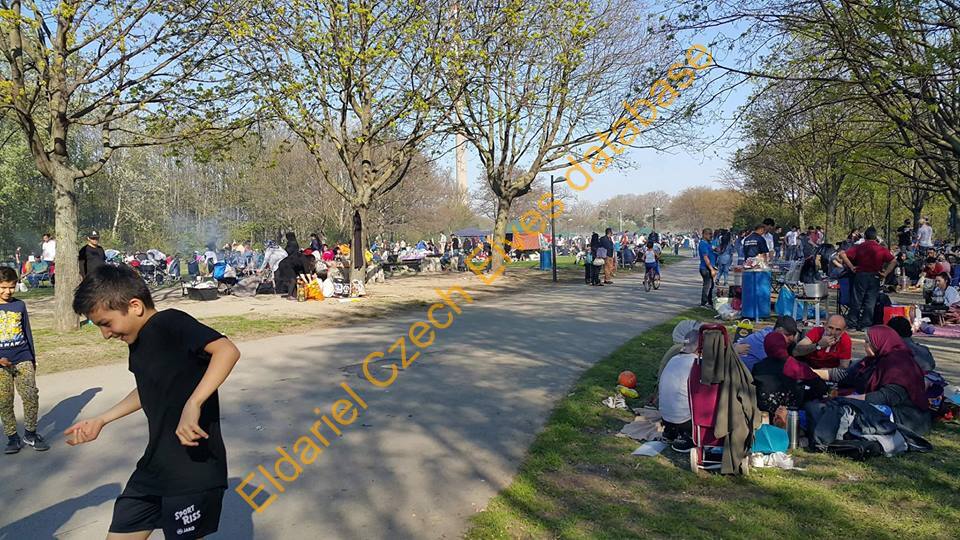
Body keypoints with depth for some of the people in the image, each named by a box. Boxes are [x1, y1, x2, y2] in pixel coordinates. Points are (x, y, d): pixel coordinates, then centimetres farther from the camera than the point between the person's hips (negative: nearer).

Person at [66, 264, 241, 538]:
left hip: (195, 467, -9)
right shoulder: (138, 340, 9)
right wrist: (101, 420, 27)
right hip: (155, 465, 9)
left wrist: (193, 405, -42)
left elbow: (227, 350, -35)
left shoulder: (170, 323, -18)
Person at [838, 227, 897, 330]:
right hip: (875, 278, 1)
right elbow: (893, 261, -6)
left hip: (860, 275, 0)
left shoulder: (859, 247, -3)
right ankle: (865, 324, 9)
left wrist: (851, 267, -8)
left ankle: (852, 323, 13)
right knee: (870, 302, 7)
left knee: (856, 300, 8)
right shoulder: (882, 250, -1)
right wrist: (885, 273, -3)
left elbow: (842, 254, -13)